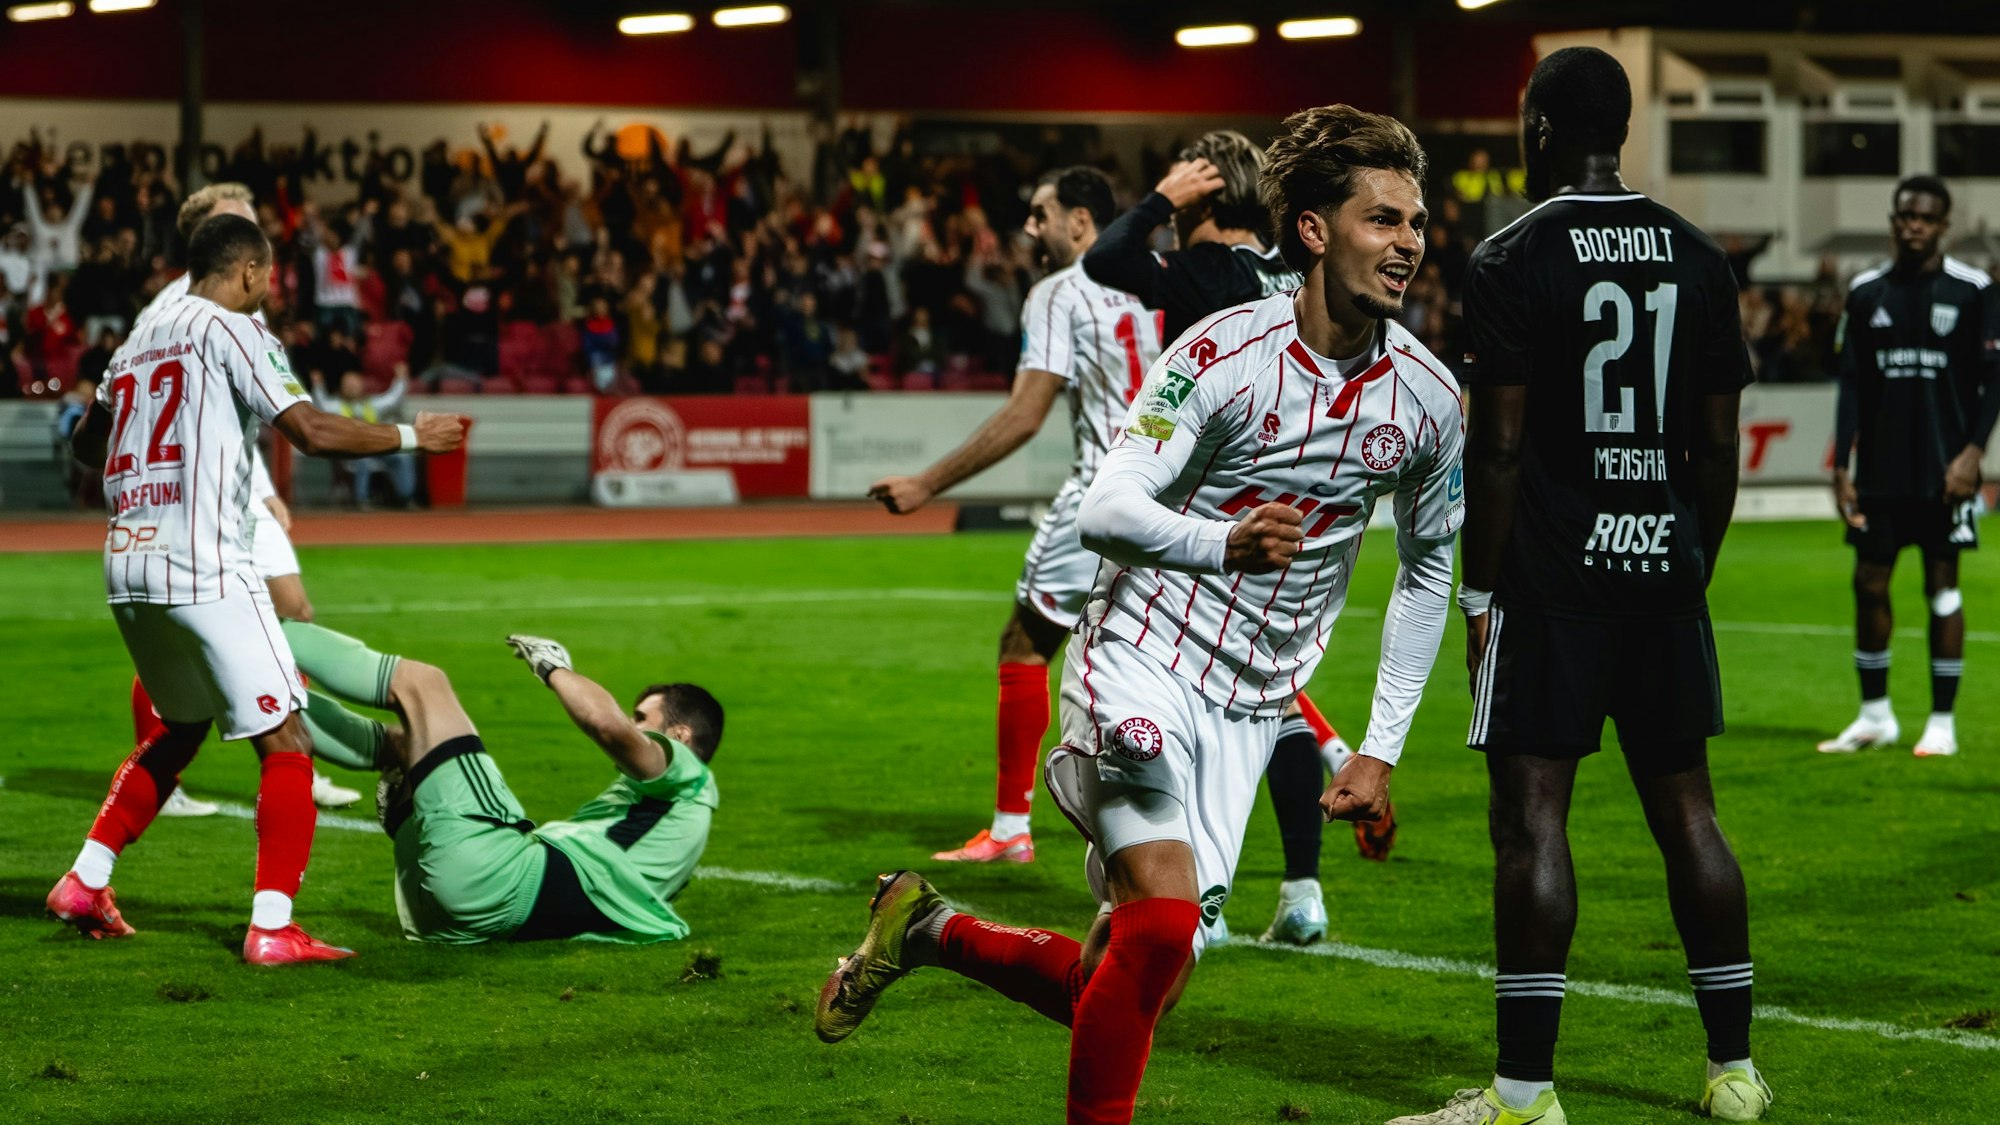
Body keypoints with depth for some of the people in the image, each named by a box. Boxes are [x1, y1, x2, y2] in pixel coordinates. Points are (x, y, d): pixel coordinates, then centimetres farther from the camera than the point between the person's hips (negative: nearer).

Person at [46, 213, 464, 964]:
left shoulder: (139, 342, 17)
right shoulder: (229, 328, -4)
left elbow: (86, 443, 32)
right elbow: (312, 431, -13)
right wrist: (411, 436, 0)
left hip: (127, 566, 8)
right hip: (202, 570, -8)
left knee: (179, 730, 26)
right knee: (285, 744, -3)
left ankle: (84, 885, 22)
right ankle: (271, 928, -11)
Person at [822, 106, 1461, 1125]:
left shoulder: (1427, 398, 0)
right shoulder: (1223, 354, -14)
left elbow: (1429, 569, 15)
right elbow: (1106, 509, -18)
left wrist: (1383, 747, 10)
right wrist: (1224, 544, -39)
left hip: (1247, 710, 5)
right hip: (1141, 657, -5)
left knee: (1124, 987, 0)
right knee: (1162, 920, -24)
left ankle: (927, 931, 25)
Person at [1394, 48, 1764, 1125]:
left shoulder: (1513, 259, -7)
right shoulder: (1697, 257, 9)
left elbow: (1498, 445, -9)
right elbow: (1718, 445, 11)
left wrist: (1480, 594, -4)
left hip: (1551, 579, -5)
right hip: (1664, 567, 5)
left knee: (1532, 815, -5)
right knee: (1686, 809, 11)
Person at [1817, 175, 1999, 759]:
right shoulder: (1867, 293, 7)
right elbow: (1852, 383, 8)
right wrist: (1842, 465, 3)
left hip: (1943, 470, -3)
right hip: (1880, 468, 3)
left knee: (1942, 585, 0)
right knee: (1869, 583, 5)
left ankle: (1942, 721, 7)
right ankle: (1875, 716, 17)